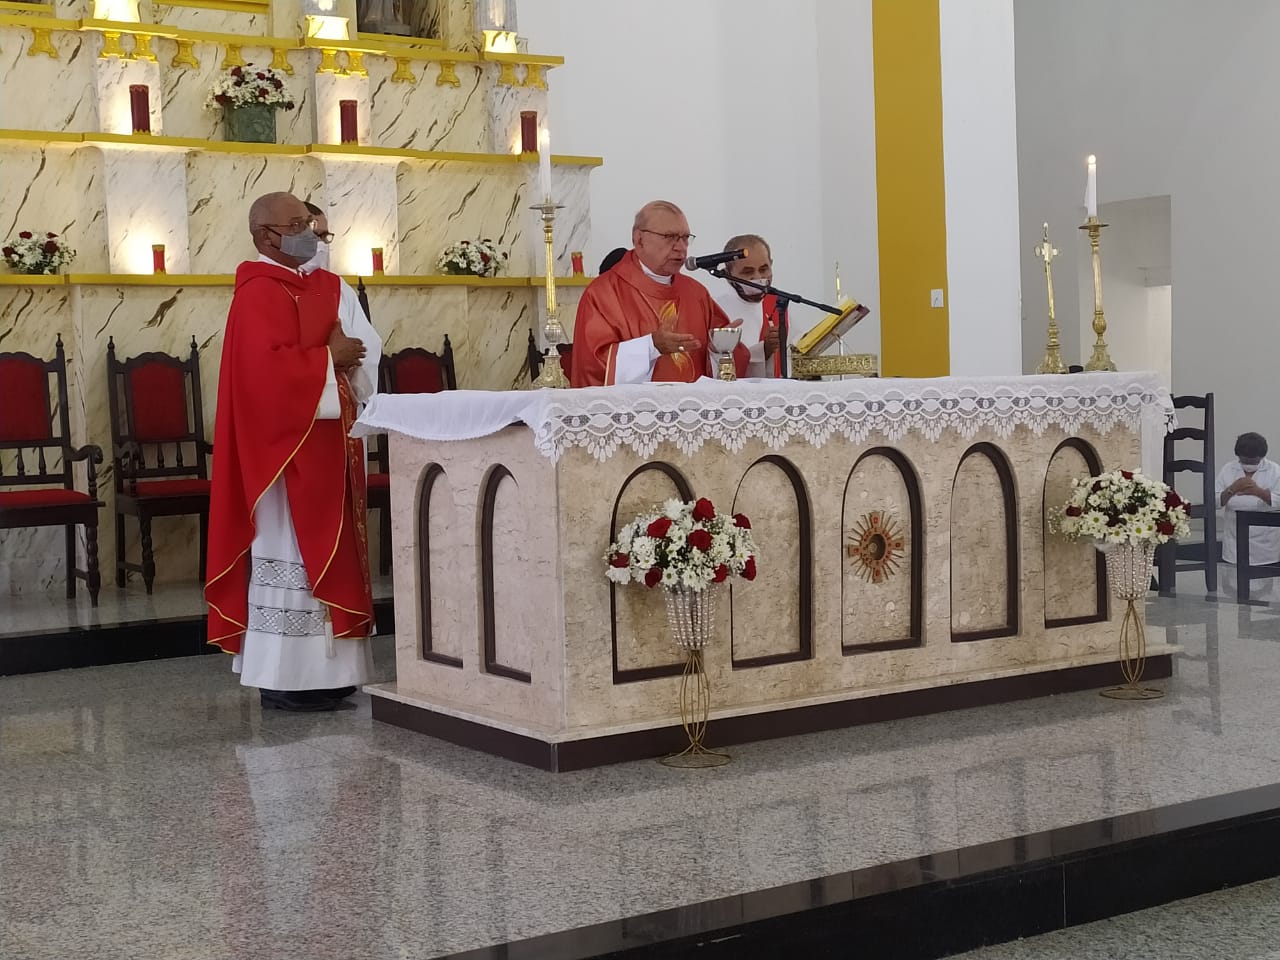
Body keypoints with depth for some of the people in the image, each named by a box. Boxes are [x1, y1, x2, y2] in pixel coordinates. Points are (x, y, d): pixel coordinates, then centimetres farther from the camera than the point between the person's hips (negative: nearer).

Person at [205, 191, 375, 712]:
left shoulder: (309, 285, 15)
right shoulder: (260, 293, -15)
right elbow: (266, 367, -27)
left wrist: (345, 353, 1)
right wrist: (330, 357, -16)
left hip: (319, 441, 10)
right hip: (286, 443, -10)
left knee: (318, 549, 12)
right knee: (291, 553, -6)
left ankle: (318, 669, 17)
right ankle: (286, 677, -1)